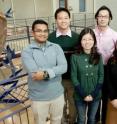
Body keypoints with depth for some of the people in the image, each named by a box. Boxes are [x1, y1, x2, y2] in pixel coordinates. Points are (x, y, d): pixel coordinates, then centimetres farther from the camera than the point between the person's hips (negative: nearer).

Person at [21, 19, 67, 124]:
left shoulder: (56, 47, -4)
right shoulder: (27, 51, -13)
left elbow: (64, 67, -17)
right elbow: (34, 73, -26)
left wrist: (46, 73, -30)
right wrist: (55, 70, -22)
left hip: (57, 94, 3)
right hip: (38, 97, -2)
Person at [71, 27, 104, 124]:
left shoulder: (98, 57, -3)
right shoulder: (75, 57, -11)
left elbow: (101, 76, -3)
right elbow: (74, 78, -11)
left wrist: (94, 94, -11)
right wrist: (83, 95, -14)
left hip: (96, 96, 2)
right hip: (80, 96, -2)